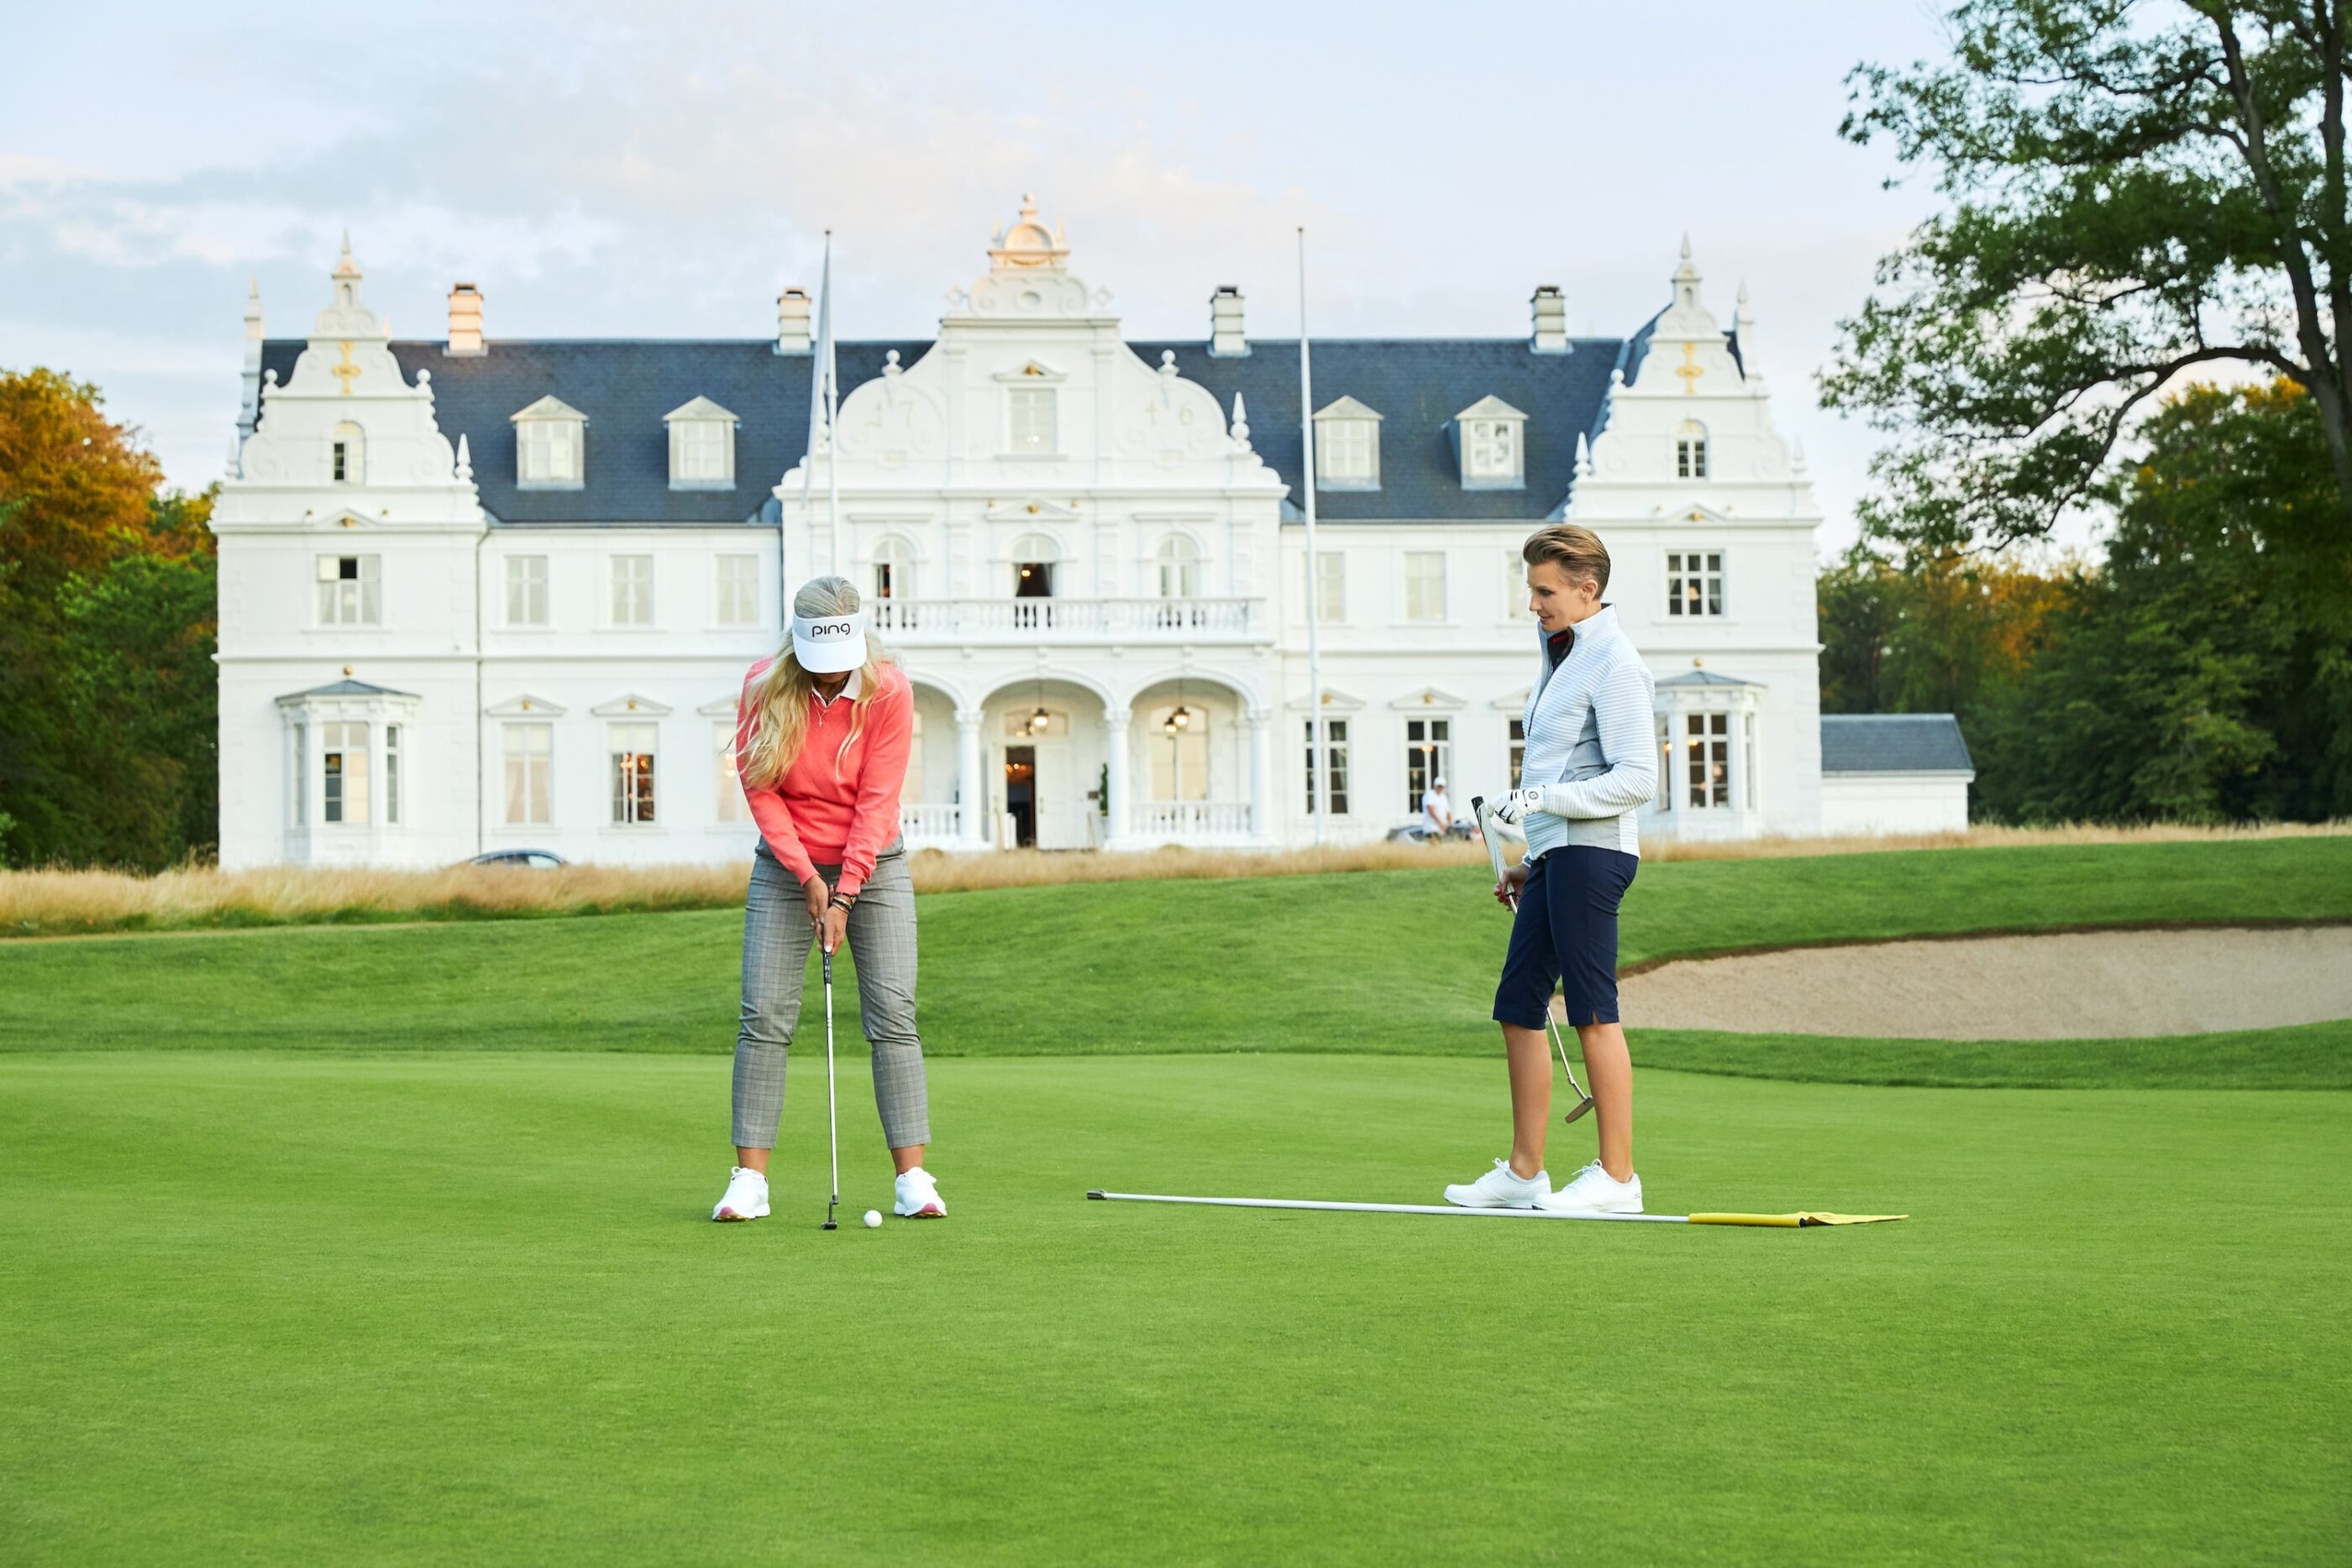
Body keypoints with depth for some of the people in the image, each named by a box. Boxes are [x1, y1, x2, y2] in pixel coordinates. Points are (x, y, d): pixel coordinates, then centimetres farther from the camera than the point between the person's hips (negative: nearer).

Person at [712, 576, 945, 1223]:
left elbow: (877, 802, -15)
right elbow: (759, 787, -8)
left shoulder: (889, 691, -15)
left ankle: (913, 1178, -7)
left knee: (893, 1015, -8)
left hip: (872, 863, -1)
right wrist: (808, 878, -13)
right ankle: (750, 1177, -4)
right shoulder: (764, 686, -11)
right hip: (785, 865, 1)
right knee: (764, 1017, -6)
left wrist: (845, 895, -20)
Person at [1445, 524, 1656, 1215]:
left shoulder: (1615, 665, -9)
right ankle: (1524, 1172, 13)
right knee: (1519, 1008, 8)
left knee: (1594, 1014, -8)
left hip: (1591, 853, -10)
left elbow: (1636, 778, -16)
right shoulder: (1561, 655, 21)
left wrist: (1541, 799, -19)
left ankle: (1617, 1177, -4)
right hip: (1555, 855, 10)